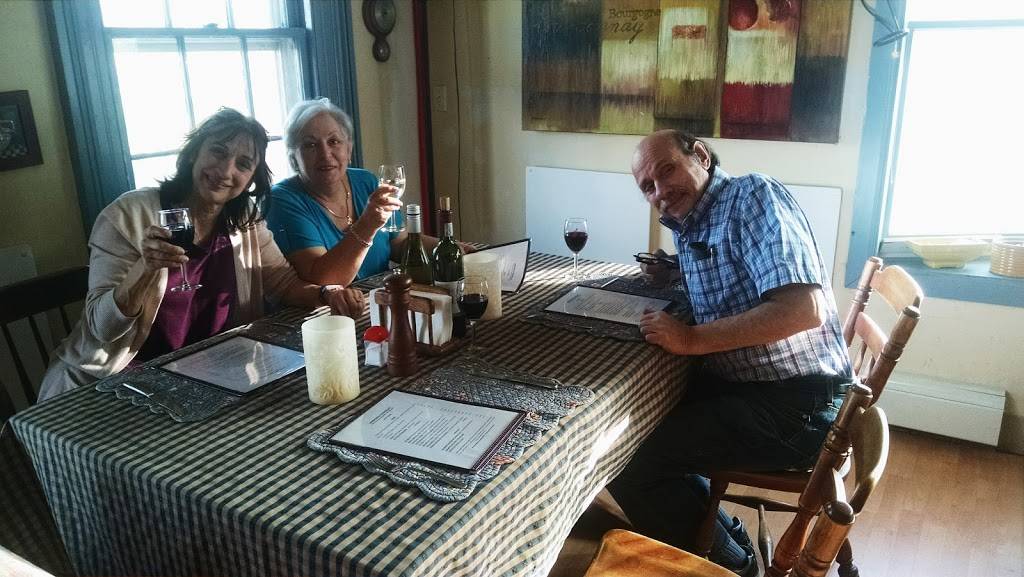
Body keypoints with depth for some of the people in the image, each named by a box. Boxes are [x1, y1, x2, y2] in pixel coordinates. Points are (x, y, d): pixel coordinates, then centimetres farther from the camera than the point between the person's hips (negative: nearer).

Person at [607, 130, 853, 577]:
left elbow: (805, 307, -27)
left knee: (628, 459, -14)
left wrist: (693, 339, -22)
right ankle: (723, 535, 22)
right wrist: (673, 276, 7)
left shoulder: (753, 196, -15)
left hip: (797, 406, -9)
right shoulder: (688, 225, 11)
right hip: (734, 384, 9)